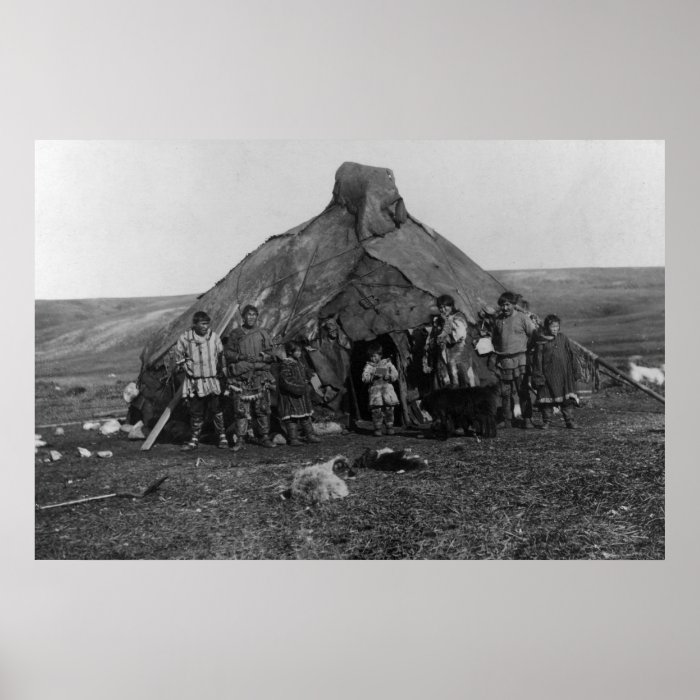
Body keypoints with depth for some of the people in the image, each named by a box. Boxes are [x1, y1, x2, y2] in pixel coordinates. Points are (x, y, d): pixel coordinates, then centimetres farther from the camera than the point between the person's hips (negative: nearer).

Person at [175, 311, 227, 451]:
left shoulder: (214, 337, -3)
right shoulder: (185, 338, -6)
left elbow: (221, 355, 10)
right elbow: (178, 356, 10)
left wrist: (219, 371, 7)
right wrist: (186, 367, 3)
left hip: (212, 380, 0)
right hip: (194, 381, 0)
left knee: (216, 409, -1)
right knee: (196, 412, 5)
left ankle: (222, 437, 12)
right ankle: (194, 439, 17)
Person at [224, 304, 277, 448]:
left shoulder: (263, 334, 12)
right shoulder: (235, 334, 6)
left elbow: (271, 354, 14)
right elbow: (227, 353, 4)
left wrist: (263, 357, -8)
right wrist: (242, 357, -12)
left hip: (260, 376, 2)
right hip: (240, 377, -2)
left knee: (263, 407, 1)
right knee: (241, 408, -4)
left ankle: (264, 437, 12)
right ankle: (240, 439, 4)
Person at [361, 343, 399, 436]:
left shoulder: (387, 363, 13)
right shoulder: (369, 366, 10)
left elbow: (395, 374, 10)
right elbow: (364, 378, -3)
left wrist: (388, 376, -9)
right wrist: (373, 375, -19)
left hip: (387, 387, 1)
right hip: (375, 388, -1)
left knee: (389, 409, -3)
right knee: (376, 409, -11)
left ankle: (390, 427, 12)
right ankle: (377, 428, -1)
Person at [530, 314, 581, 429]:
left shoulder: (563, 338, 6)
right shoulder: (541, 341, -3)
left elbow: (571, 355, 12)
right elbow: (537, 360, -3)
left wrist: (575, 371, 12)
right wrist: (537, 377, -6)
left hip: (564, 374, 2)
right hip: (548, 375, -2)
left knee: (567, 399, 1)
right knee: (547, 398, 1)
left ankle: (569, 420, 9)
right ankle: (546, 421, 12)